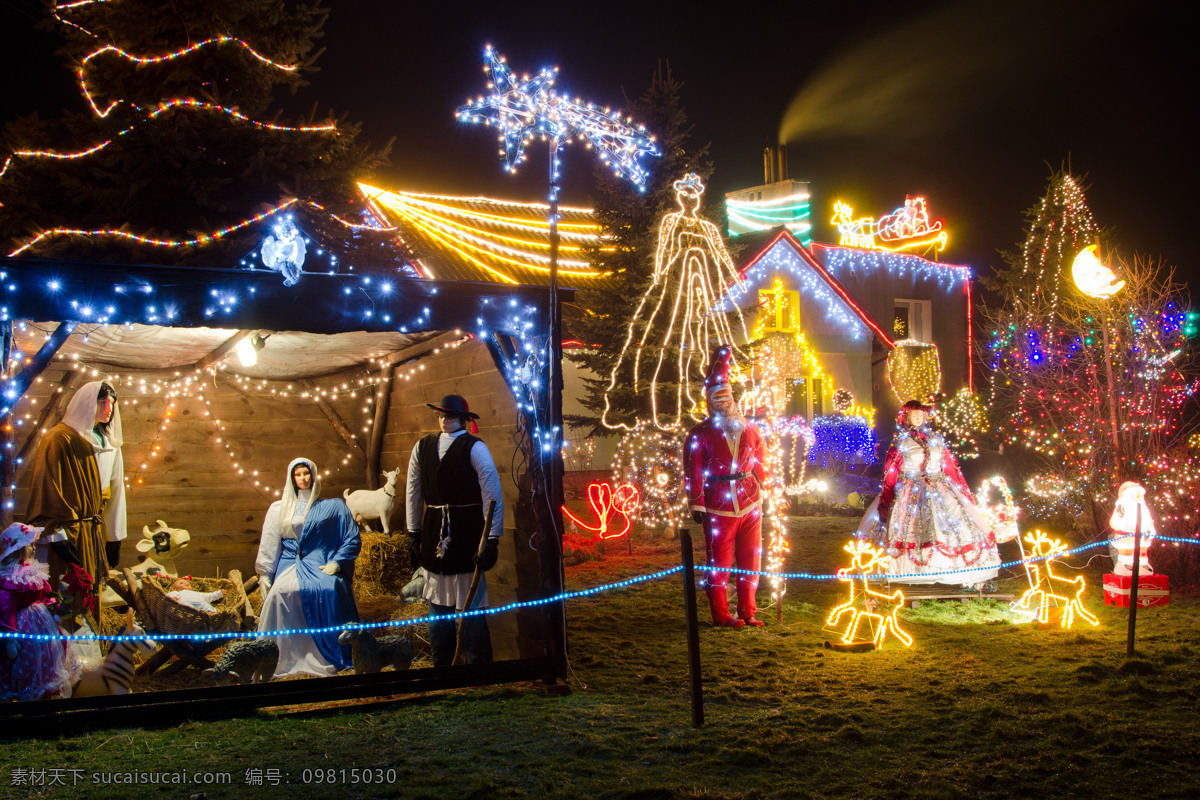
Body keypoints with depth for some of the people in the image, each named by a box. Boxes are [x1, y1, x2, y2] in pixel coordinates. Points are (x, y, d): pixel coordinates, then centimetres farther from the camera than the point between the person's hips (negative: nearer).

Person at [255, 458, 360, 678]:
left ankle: (330, 659, -28)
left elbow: (353, 539, 11)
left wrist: (336, 563, -4)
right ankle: (282, 660, -29)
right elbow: (269, 545, 16)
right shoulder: (279, 509, 21)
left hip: (321, 567, -2)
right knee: (281, 591, -33)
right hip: (290, 566, 2)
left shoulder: (333, 507, 15)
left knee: (329, 590, -36)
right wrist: (265, 574, 5)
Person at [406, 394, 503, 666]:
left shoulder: (474, 447, -7)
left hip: (467, 537, -5)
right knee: (438, 605, 13)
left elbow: (492, 496, -9)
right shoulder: (423, 446, 9)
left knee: (471, 608, -2)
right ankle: (440, 666, 27)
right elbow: (413, 493, 14)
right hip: (433, 537, 5)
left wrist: (492, 540, -12)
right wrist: (414, 535, 12)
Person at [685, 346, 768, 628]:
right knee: (719, 563, 1)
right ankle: (721, 614, 9)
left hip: (750, 506, 4)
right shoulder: (699, 435, -1)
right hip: (718, 508, -4)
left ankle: (747, 612, 16)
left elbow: (761, 464, 18)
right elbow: (693, 473, -3)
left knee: (750, 560, 7)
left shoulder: (750, 429, 11)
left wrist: (762, 494, 14)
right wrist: (696, 506, -7)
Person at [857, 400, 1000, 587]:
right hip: (910, 492, -3)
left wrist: (964, 493, 13)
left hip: (939, 489, 3)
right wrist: (886, 499, -4)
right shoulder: (900, 441, 5)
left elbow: (950, 467, 16)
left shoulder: (936, 438, 15)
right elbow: (890, 474, 2)